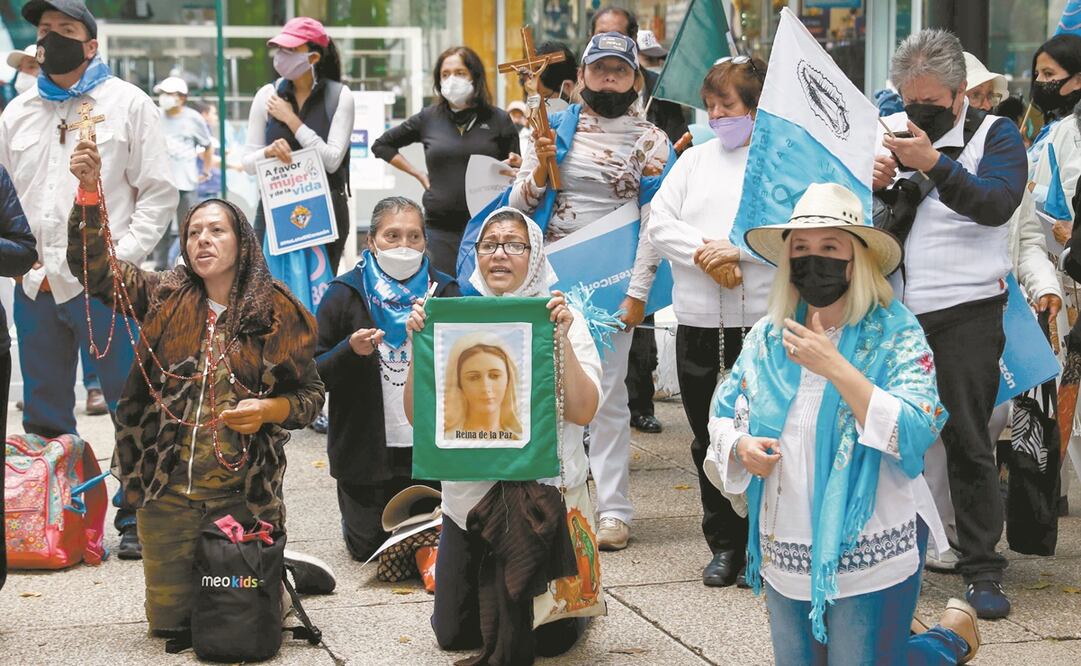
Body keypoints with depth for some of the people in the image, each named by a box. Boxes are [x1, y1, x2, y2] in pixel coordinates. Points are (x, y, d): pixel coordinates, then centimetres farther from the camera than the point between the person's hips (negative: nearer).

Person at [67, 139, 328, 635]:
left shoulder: (278, 315, -2)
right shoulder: (164, 299, 0)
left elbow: (311, 395, 5)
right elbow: (92, 266, -11)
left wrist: (268, 410, -16)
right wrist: (88, 189, -23)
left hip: (242, 497, -1)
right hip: (168, 495, 1)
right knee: (168, 622, 8)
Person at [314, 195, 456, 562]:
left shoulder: (444, 291, 0)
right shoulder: (345, 294, -5)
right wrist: (350, 350, -24)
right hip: (366, 448, -1)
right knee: (369, 546, 7)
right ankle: (354, 513, 39)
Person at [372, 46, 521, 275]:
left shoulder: (498, 120, 5)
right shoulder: (428, 119, 7)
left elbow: (515, 171, 12)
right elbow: (381, 145, 19)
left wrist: (516, 165, -11)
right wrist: (418, 174, 11)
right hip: (441, 227, 1)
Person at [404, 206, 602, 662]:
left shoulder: (563, 321, -4)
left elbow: (582, 412, -15)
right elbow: (417, 414, -3)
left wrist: (563, 339, -23)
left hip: (543, 489, -3)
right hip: (468, 492, 3)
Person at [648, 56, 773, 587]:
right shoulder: (695, 159, 16)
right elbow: (659, 221, 7)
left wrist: (737, 249, -17)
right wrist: (704, 254, -9)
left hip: (765, 323, -5)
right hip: (699, 323, 5)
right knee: (709, 438, 10)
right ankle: (724, 546, 21)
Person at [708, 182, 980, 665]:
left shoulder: (896, 336, -10)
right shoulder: (767, 338, 5)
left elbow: (913, 437, -22)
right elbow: (723, 414, 14)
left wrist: (835, 367, -26)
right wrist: (741, 446, -10)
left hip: (868, 557, -6)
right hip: (785, 558, 6)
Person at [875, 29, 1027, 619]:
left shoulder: (994, 135, -1)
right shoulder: (889, 130, 10)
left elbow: (996, 204, -18)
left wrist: (933, 164, -27)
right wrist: (874, 184, -8)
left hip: (964, 313, -4)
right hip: (891, 307, 4)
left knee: (967, 442, -2)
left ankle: (981, 571, 4)